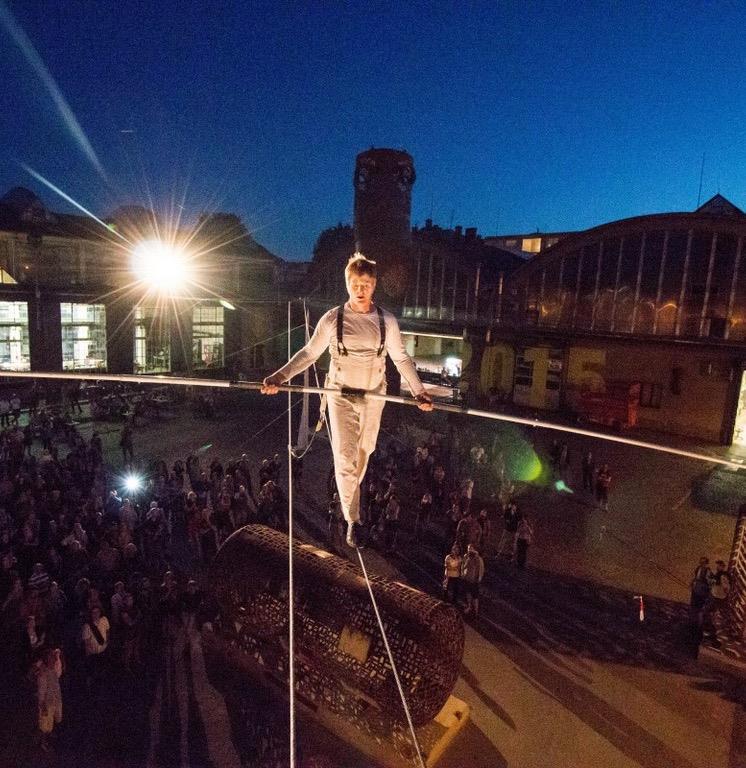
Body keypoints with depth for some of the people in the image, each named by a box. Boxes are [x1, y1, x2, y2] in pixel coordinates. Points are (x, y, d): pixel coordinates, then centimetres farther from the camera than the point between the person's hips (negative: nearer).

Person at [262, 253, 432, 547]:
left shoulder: (387, 321, -4)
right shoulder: (333, 319, -7)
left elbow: (401, 358, 4)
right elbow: (309, 353, -3)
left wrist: (419, 391, 0)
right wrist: (279, 377, -12)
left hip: (373, 396, 2)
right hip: (341, 395, -2)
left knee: (364, 451, 17)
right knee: (345, 457, -6)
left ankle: (349, 493, 46)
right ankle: (352, 519, 8)